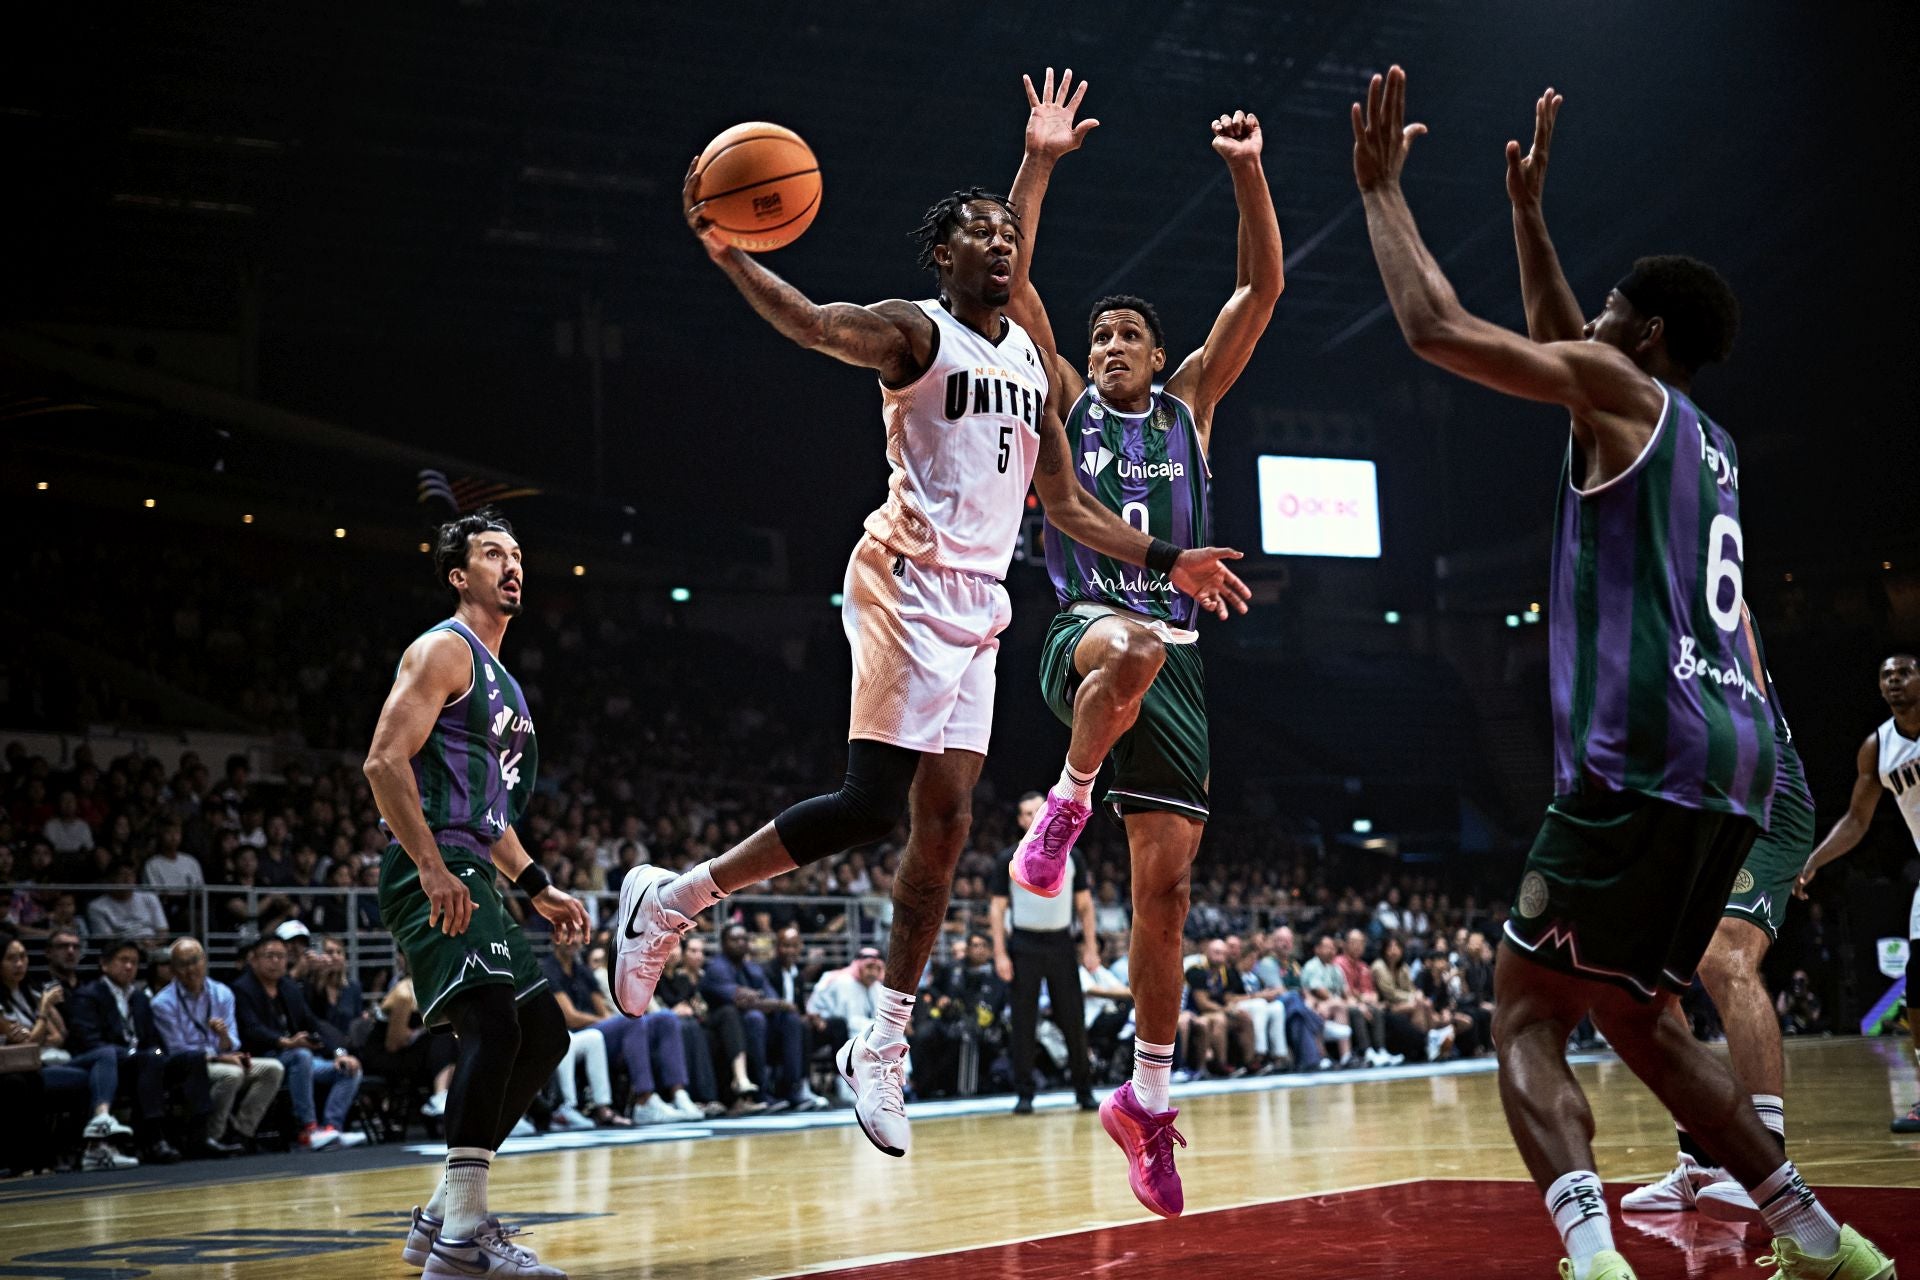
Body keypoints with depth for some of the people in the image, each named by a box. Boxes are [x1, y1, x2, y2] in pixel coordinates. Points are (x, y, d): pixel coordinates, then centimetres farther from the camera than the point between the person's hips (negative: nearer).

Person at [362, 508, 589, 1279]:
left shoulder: (500, 679, 24)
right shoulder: (443, 649, -5)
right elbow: (384, 761, -17)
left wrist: (537, 887, 22)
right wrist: (432, 868, -25)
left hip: (471, 874, 10)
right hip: (432, 870, -10)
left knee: (544, 1034, 10)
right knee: (496, 1022, -23)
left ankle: (443, 1214, 15)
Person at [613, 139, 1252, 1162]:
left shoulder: (1032, 358, 20)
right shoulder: (915, 331, -2)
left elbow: (1067, 506, 26)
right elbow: (812, 324, -23)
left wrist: (1169, 563, 22)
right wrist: (726, 254, -40)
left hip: (979, 603, 7)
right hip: (909, 581, -7)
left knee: (944, 821, 4)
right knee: (872, 803, -15)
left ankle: (882, 1049, 11)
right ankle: (671, 898, 1)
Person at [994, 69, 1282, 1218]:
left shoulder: (1190, 405, 18)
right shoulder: (1067, 402, 14)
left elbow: (1262, 290, 8)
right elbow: (1013, 285, 3)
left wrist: (1249, 173, -4)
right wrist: (1039, 164, -6)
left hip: (1175, 658, 3)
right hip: (1082, 631, -2)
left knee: (1167, 882, -1)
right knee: (1132, 644, -42)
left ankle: (1148, 1100, 10)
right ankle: (1066, 803, -18)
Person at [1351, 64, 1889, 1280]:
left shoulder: (1624, 390, 1)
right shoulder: (1707, 441, 25)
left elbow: (1436, 325, -5)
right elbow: (1561, 349, 41)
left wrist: (1382, 188, 7)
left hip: (1643, 759, -9)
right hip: (1734, 759, 9)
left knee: (1527, 1018, -5)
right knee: (1634, 1017, 21)